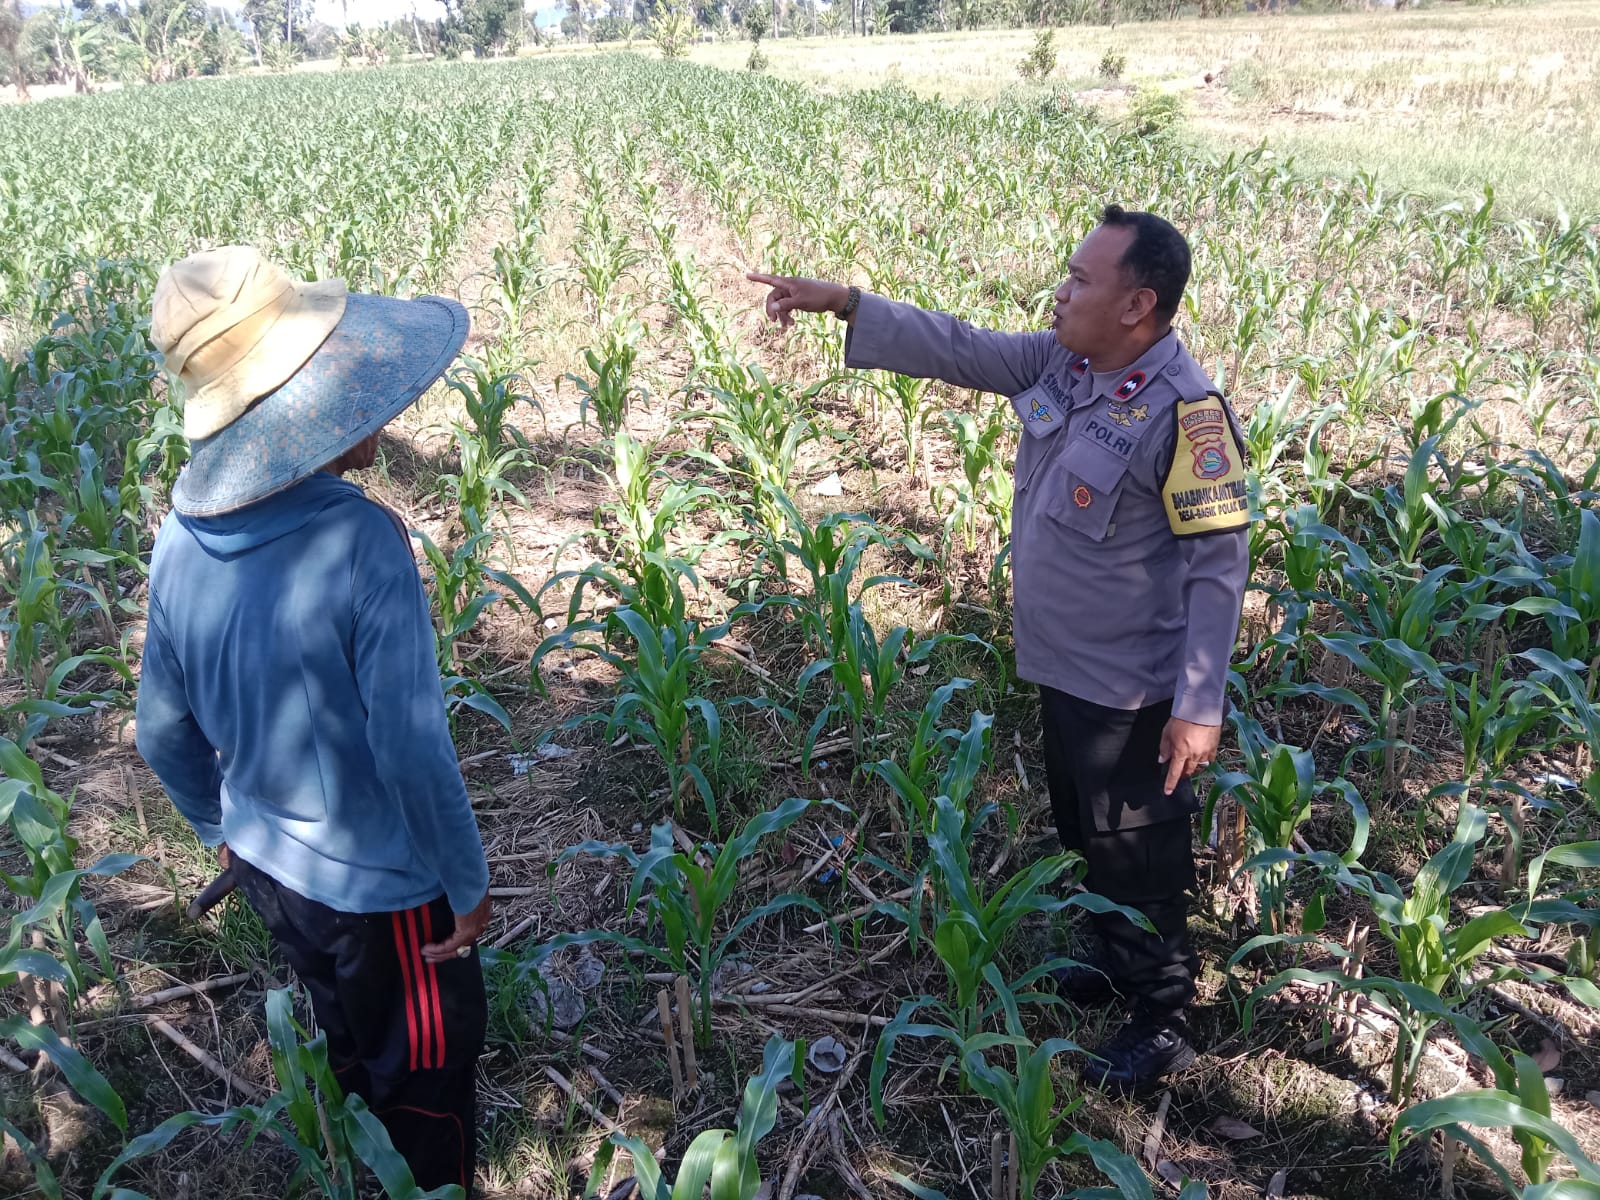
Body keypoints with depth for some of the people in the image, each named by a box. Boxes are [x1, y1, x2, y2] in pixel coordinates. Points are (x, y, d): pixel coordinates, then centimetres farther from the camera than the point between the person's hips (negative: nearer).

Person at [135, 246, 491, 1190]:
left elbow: (164, 732, 1)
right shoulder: (360, 544, -31)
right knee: (429, 1070, 19)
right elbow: (413, 753, -27)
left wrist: (224, 830, 19)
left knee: (353, 1041, 32)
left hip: (264, 865, 7)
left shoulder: (184, 538, -10)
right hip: (378, 885, -7)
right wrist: (470, 884, -12)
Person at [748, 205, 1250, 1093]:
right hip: (1062, 666, 9)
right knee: (1085, 834, 25)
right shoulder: (1059, 362, -1)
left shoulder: (1184, 411, -25)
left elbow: (1219, 563, -23)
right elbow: (956, 349, 5)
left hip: (1131, 688, -8)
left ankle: (1162, 1019, 31)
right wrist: (844, 305, -3)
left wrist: (1200, 705, -22)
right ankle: (1121, 963, 48)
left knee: (1139, 852, 9)